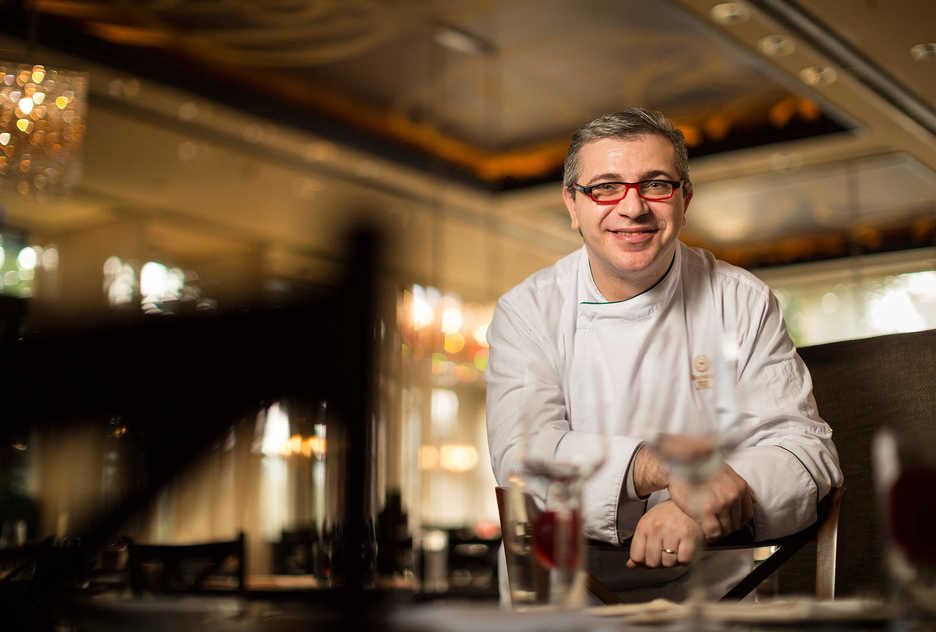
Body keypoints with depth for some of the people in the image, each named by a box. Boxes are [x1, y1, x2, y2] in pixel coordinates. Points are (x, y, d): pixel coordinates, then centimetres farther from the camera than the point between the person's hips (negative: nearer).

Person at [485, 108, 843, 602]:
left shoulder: (743, 302, 3)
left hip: (710, 591, 1)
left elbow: (804, 446, -3)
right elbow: (520, 458, -12)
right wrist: (664, 465, -27)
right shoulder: (527, 311, 0)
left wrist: (702, 510, -22)